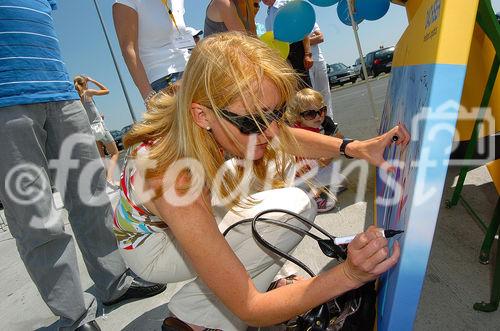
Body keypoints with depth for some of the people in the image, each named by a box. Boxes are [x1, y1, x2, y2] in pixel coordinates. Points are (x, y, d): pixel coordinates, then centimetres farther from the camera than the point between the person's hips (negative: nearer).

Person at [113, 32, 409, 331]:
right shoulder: (176, 186, -42)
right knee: (294, 208, -26)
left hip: (197, 216, 7)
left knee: (277, 160, -2)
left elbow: (283, 137, -6)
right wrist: (349, 275, -39)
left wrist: (354, 148, -19)